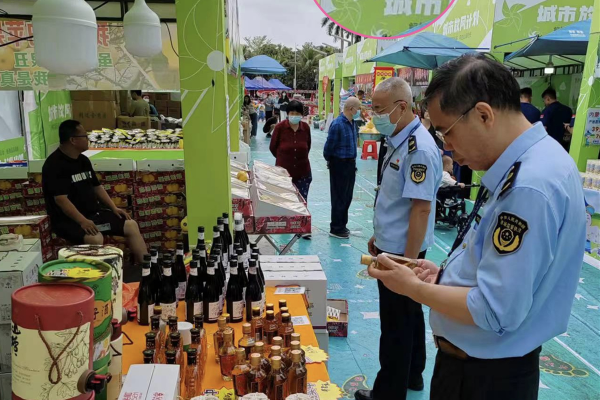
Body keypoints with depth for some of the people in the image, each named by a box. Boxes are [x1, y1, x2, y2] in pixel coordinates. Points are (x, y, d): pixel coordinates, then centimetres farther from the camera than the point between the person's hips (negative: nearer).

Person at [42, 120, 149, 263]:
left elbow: (97, 187, 18)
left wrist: (114, 208, 7)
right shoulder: (54, 165, -15)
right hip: (67, 219, -8)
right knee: (95, 238, -36)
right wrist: (83, 221, -31)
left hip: (93, 213, 8)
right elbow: (61, 199, -23)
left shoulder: (83, 160, 10)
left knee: (131, 225, -2)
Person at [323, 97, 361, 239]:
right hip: (339, 164, -8)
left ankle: (342, 225, 29)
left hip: (350, 163, 8)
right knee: (339, 197, 2)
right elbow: (329, 146, -13)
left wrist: (353, 161, 13)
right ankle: (336, 229, 13)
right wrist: (329, 161, 3)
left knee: (347, 197, 15)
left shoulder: (352, 123, 6)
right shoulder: (337, 124, -20)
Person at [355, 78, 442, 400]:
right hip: (391, 245, 10)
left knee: (397, 324, 6)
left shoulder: (419, 149, -23)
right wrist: (379, 236, 20)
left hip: (402, 251, -10)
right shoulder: (398, 141, 7)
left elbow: (421, 209, -25)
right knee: (408, 315, 23)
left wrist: (408, 262, -23)